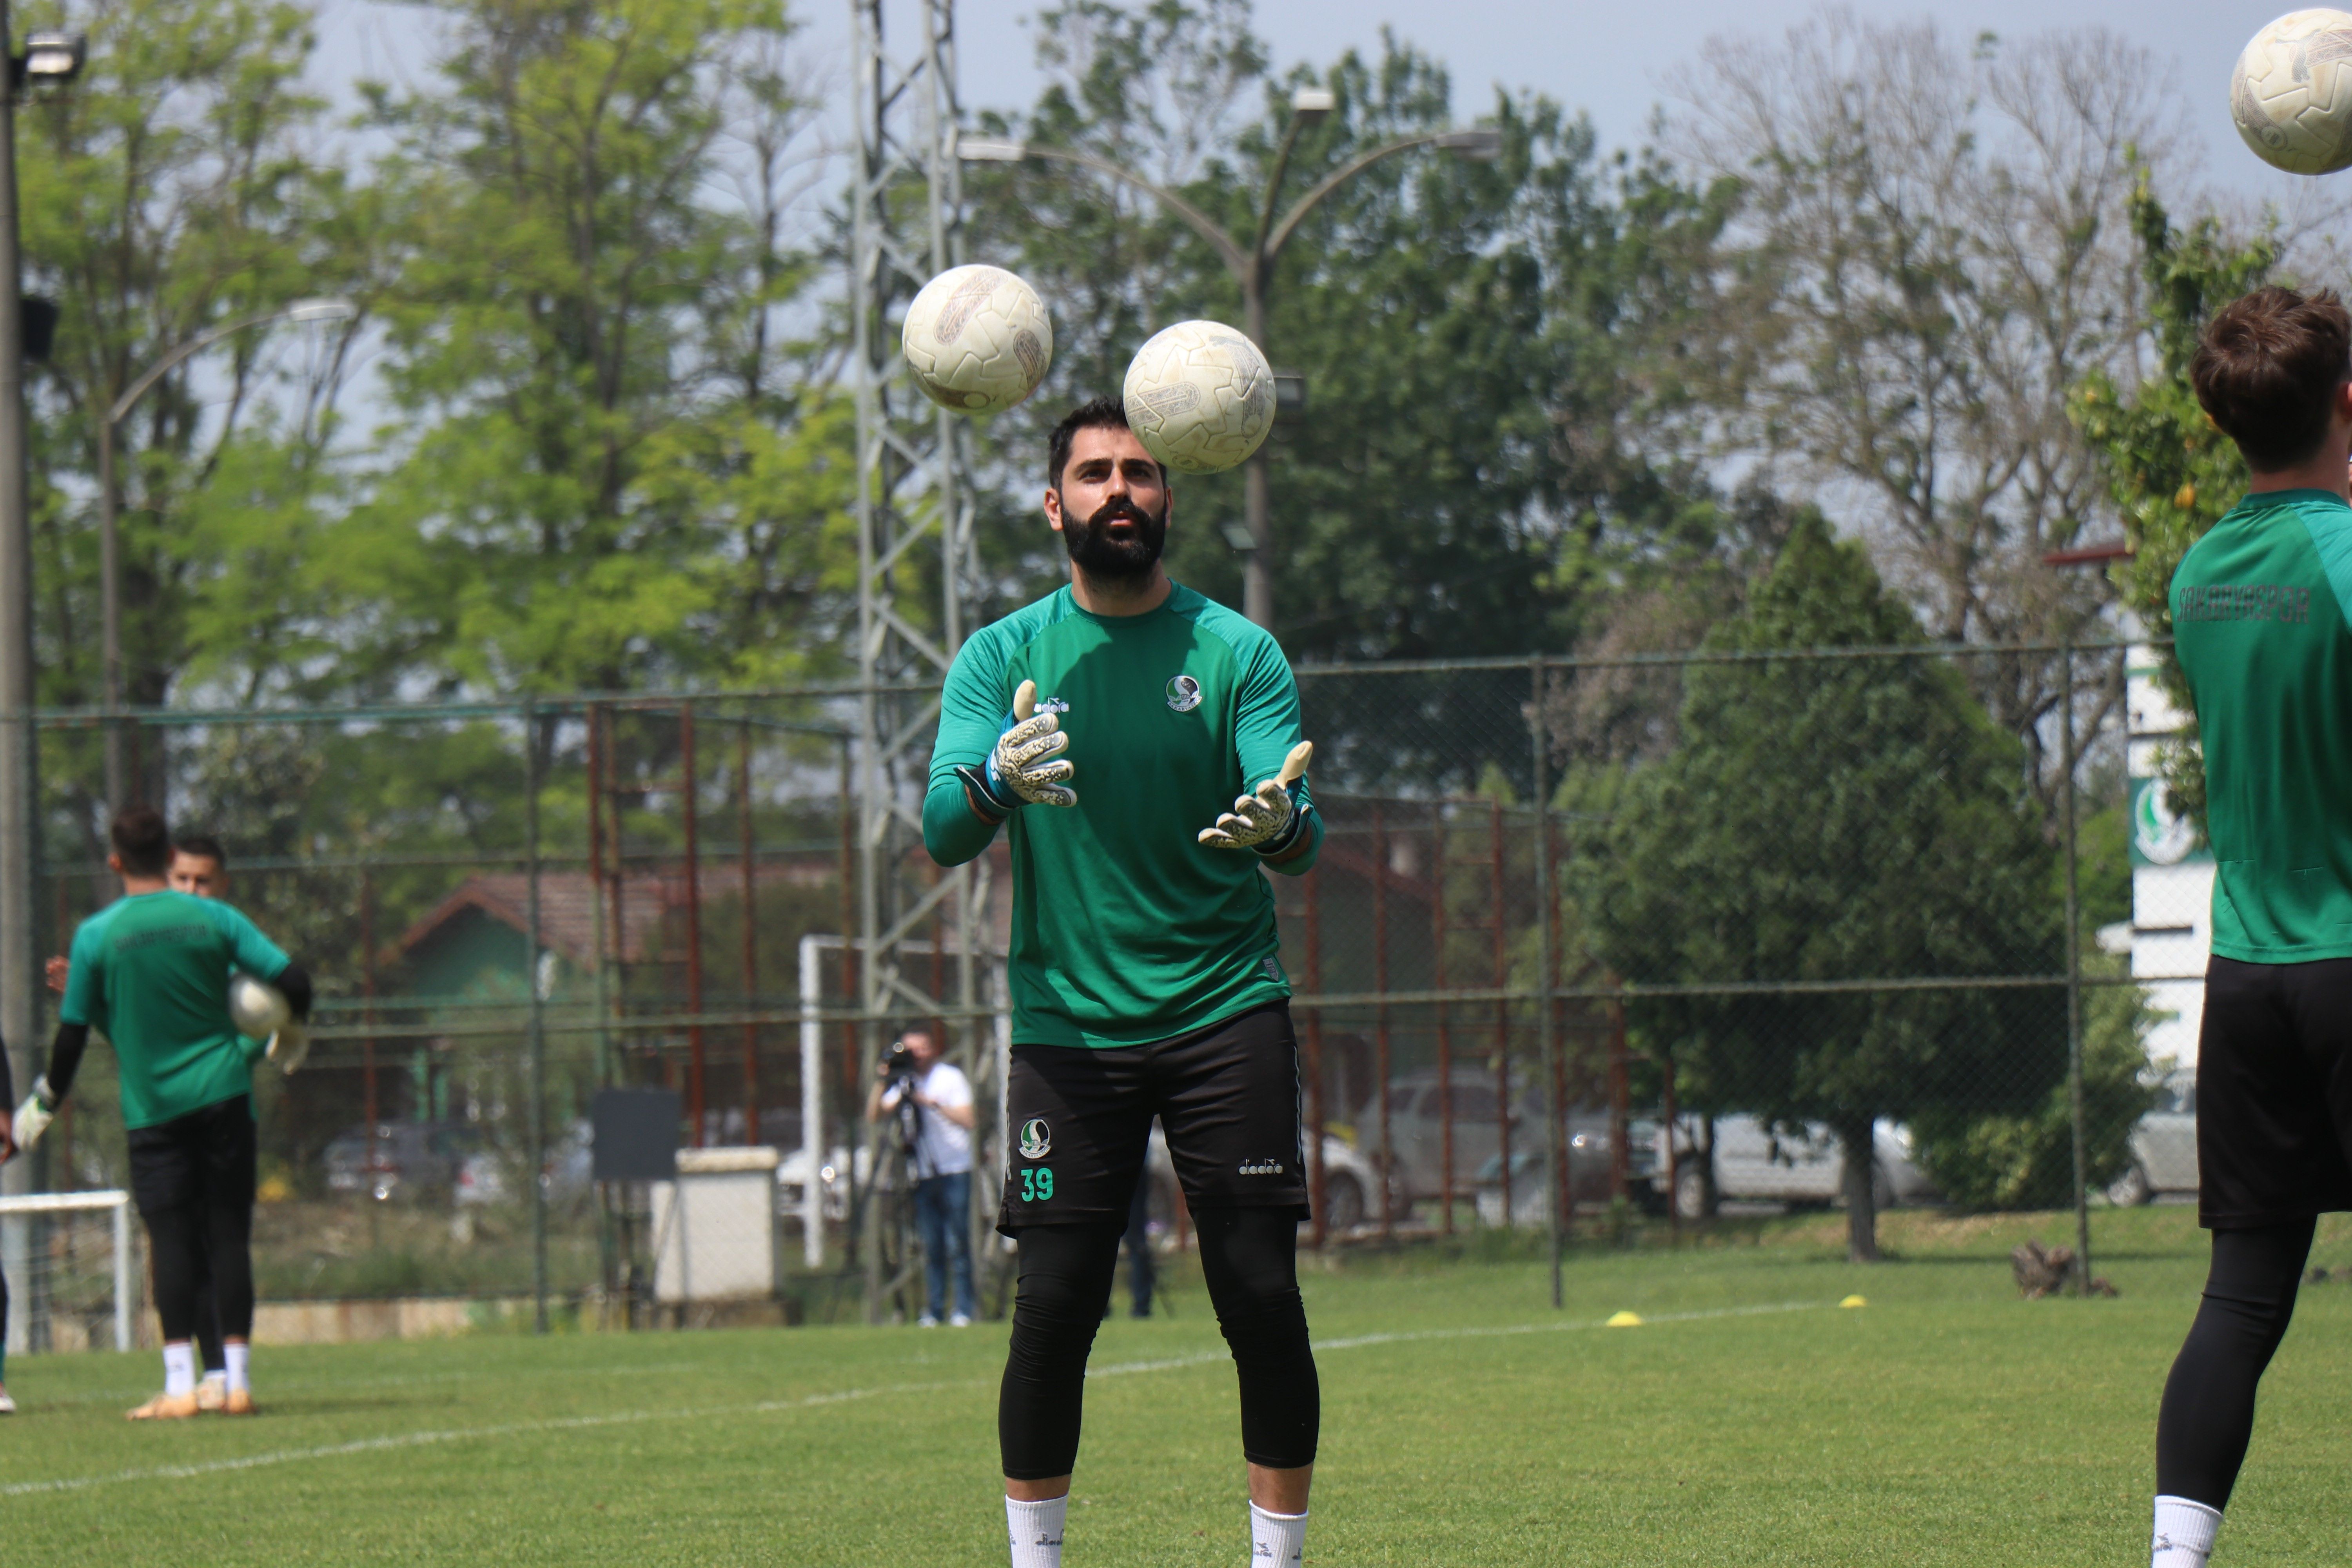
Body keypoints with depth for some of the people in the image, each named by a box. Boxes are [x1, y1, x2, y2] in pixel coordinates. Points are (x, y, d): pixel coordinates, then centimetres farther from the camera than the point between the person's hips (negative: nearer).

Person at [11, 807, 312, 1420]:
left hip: (152, 1109, -1)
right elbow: (293, 983, -2)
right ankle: (238, 1381, 1)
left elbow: (73, 1031, 1)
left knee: (170, 1241, -1)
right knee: (229, 1236, 4)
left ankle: (180, 1387, -9)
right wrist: (289, 1038, 20)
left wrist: (46, 1100, 16)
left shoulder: (96, 936, -4)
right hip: (223, 1094, 1)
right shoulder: (214, 919, -1)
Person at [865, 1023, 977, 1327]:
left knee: (957, 1244, -7)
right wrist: (882, 1084, -5)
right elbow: (874, 1116, 8)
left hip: (954, 1173, -5)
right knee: (931, 1247, 3)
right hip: (924, 1174, 5)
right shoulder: (906, 1083, 13)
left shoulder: (951, 1077, 0)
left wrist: (931, 1102, -17)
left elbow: (967, 1120, -10)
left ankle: (964, 1310, -6)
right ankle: (934, 1310, 5)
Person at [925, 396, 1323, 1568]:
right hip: (1069, 1021, 0)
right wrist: (996, 782, -30)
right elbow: (942, 834, -7)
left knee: (1263, 1301, -5)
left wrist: (1280, 824, -33)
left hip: (1228, 1015, 0)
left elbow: (1300, 834, -7)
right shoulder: (1002, 658, 3)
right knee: (1054, 1310, -5)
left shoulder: (1236, 652, 1)